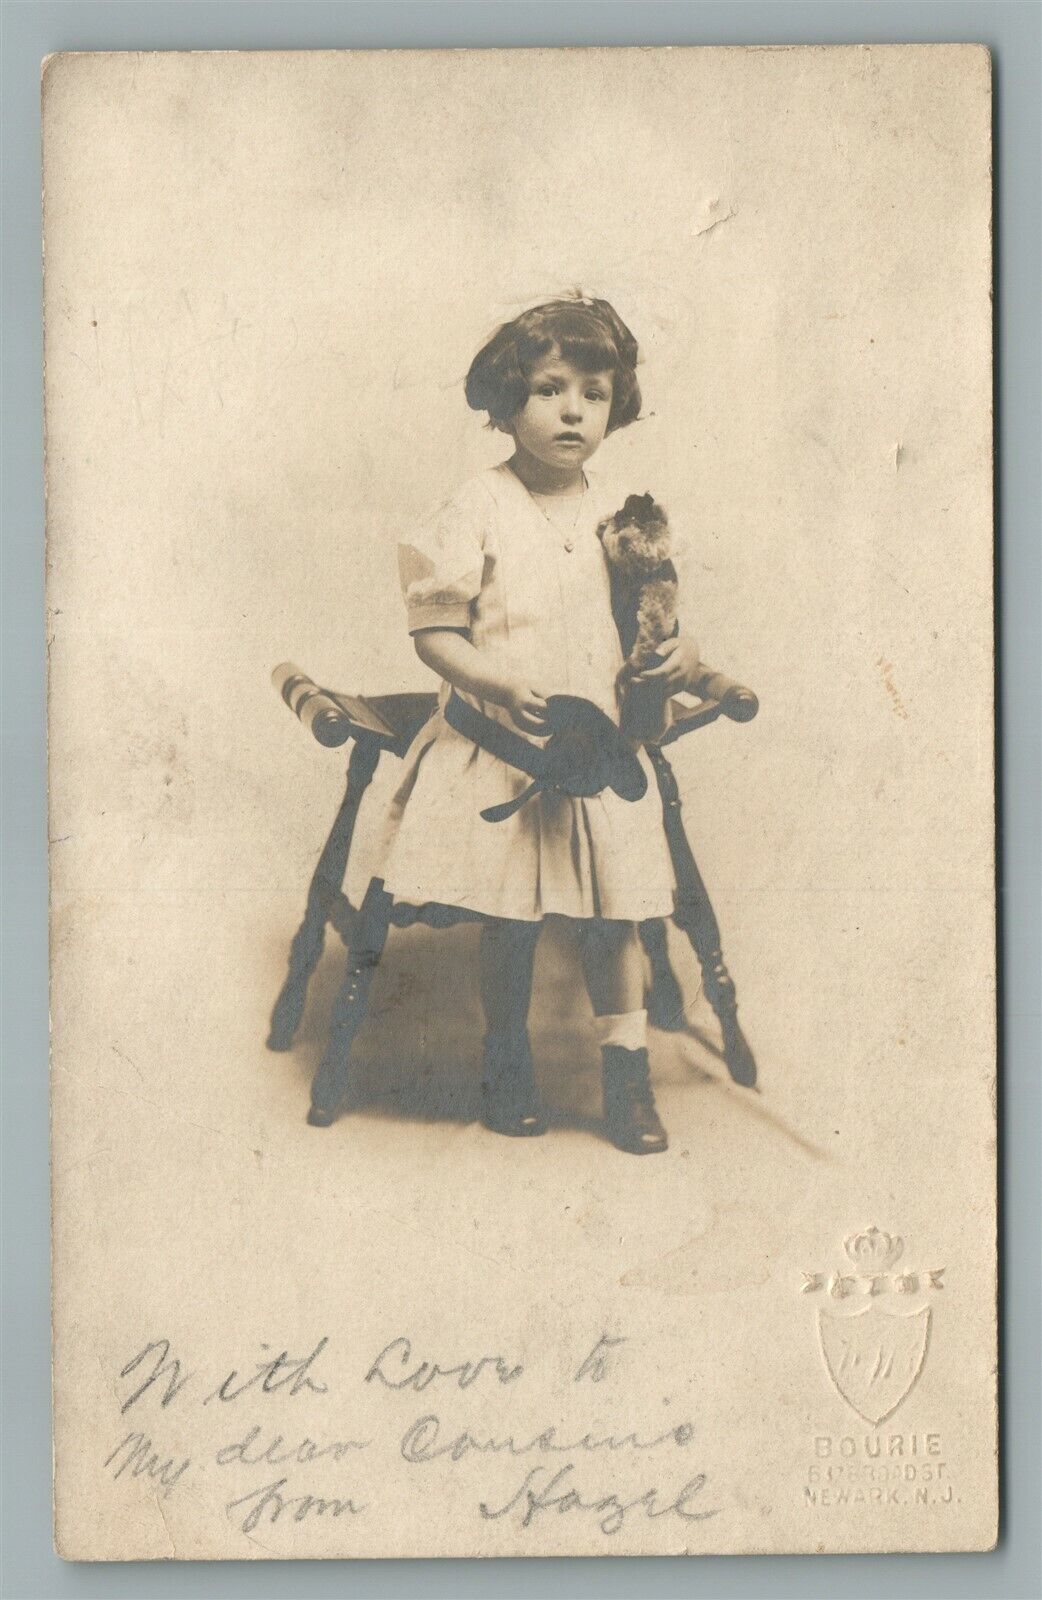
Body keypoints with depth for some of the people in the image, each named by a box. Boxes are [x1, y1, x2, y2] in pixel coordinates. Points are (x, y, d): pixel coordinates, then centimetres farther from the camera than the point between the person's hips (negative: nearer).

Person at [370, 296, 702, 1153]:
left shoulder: (620, 512, 6)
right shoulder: (477, 509, -7)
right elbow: (434, 631, -8)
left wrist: (681, 652, -6)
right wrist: (502, 686, -23)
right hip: (501, 752, -3)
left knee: (616, 915, 2)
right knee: (509, 919, 6)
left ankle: (627, 1073, 15)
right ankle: (509, 1067, 26)